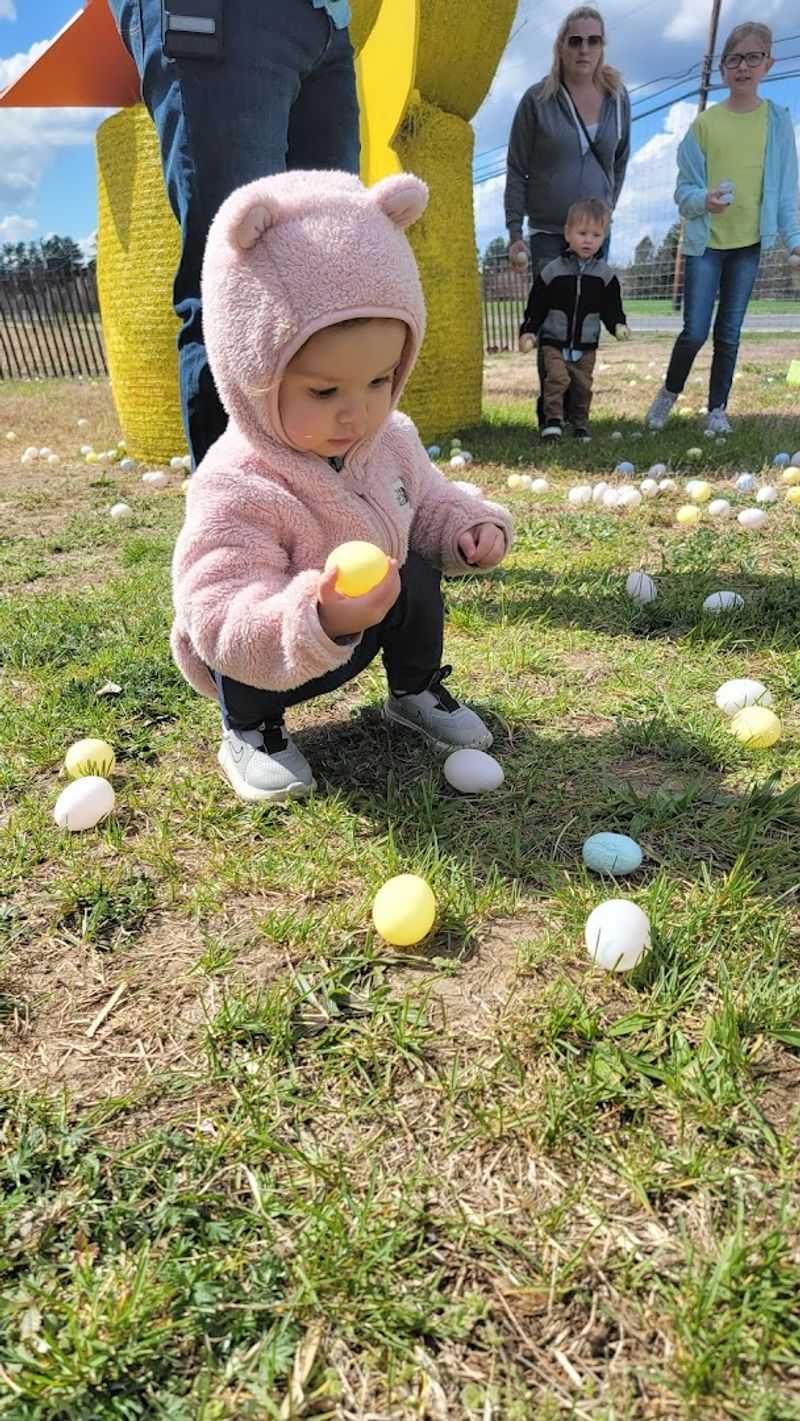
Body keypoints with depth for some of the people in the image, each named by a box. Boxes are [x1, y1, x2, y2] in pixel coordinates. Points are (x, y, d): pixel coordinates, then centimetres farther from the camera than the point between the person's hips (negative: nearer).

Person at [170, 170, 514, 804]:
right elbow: (220, 621, -41)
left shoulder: (390, 441, -12)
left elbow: (427, 504, 8)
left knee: (418, 578, -10)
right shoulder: (237, 490, -35)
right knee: (241, 637, -32)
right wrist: (319, 618, -59)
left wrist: (471, 527, -14)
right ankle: (249, 729, 0)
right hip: (259, 664, -5)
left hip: (362, 627, 6)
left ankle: (416, 692, 16)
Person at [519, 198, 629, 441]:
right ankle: (553, 420, -11)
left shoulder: (605, 274, 2)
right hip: (554, 342, -2)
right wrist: (528, 332, -9)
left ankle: (580, 423, 22)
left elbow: (612, 308, 6)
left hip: (586, 345, 2)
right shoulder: (552, 271, -4)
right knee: (557, 378, -19)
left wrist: (619, 326, -11)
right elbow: (536, 307, -1)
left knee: (583, 385, 7)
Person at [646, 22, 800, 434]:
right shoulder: (705, 122, -1)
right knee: (694, 332, -7)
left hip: (749, 243, 2)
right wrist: (704, 200, -21)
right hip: (705, 241, -1)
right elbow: (684, 188, 0)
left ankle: (717, 408, 16)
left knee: (728, 334, 5)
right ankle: (669, 393, 18)